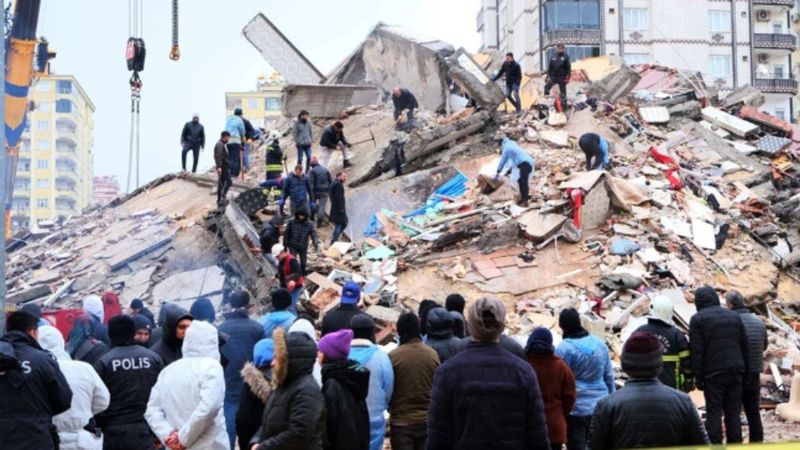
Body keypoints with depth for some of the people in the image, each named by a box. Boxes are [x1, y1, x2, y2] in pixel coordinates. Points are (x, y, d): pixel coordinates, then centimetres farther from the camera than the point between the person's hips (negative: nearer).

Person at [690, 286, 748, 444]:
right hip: (735, 372, 4)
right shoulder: (735, 317, 12)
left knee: (714, 413, -2)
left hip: (713, 373, -4)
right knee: (733, 413, 9)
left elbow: (696, 351, -8)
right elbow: (744, 346, 12)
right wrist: (744, 370, 15)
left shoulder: (698, 319, -3)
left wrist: (698, 376, -5)